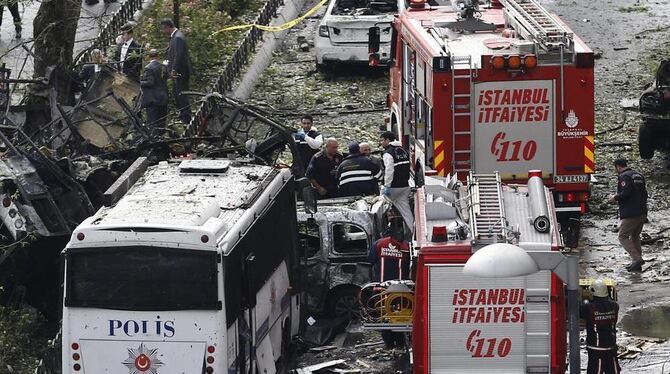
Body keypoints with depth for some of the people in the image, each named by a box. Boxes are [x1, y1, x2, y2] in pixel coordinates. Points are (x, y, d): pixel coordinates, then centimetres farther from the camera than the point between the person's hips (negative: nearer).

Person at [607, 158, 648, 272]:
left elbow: (626, 193, -22)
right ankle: (637, 264, 17)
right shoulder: (639, 176, 17)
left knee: (623, 237, -3)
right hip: (642, 213, 9)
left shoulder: (624, 176, -10)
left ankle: (637, 258, -16)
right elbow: (645, 194, 22)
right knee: (635, 237, 18)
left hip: (630, 214, -9)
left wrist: (615, 198, -6)